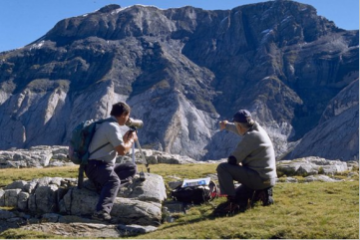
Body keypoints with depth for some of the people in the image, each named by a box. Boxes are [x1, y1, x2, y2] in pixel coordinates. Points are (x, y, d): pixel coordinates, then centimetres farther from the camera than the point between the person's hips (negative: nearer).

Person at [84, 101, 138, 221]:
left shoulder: (106, 125, 19)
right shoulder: (113, 127, -13)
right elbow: (122, 151, -15)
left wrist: (125, 138, 23)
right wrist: (131, 140, 1)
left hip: (104, 165, 11)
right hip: (96, 166, -11)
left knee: (131, 167, 12)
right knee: (114, 181, -36)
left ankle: (104, 183, -11)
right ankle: (101, 211, -54)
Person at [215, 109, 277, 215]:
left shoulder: (250, 137, -19)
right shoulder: (258, 129, 9)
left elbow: (233, 159, -17)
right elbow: (242, 130, 33)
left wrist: (238, 164, 6)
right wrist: (227, 125, 51)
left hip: (259, 178, -10)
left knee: (222, 168, -12)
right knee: (236, 194, 28)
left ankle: (232, 202, -14)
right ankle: (261, 192, 9)